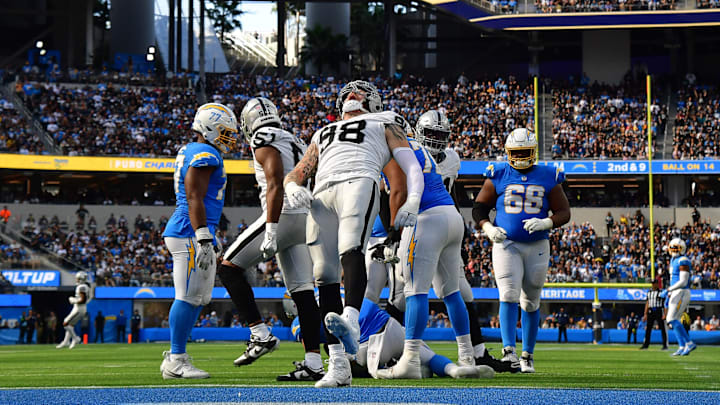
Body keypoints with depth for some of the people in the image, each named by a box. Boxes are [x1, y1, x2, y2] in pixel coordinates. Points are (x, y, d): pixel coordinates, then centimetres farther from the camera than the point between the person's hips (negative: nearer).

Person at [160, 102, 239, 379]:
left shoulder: (190, 152, 21)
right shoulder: (205, 155, -11)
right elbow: (195, 199, -19)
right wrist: (204, 239, -24)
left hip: (188, 233, 11)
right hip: (191, 234, -11)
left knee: (199, 299, 13)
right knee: (189, 297, -9)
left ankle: (175, 358, 16)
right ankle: (176, 360, -7)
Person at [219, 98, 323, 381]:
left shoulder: (264, 142, -4)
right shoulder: (296, 142, 22)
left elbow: (275, 186, -16)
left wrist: (271, 231, -21)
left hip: (283, 216, -8)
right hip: (305, 219, 8)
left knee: (230, 267, 3)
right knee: (302, 291, 4)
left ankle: (261, 334, -7)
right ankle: (313, 363, -3)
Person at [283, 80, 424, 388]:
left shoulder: (384, 126, 30)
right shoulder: (322, 135, 42)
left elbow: (412, 167, 17)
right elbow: (296, 174, 33)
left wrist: (412, 201, -5)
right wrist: (293, 189, 6)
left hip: (358, 182, -4)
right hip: (321, 196, 4)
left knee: (350, 250, -34)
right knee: (325, 277, -10)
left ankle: (351, 321, -58)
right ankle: (338, 365, -11)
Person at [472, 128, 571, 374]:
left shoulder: (547, 178, 3)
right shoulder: (498, 176, 1)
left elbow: (564, 212, 3)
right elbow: (480, 207, 5)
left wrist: (546, 223, -17)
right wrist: (488, 228, -14)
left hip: (537, 247, 2)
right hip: (506, 244, -2)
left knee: (530, 303, 9)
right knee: (509, 296, -17)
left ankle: (527, 356, 18)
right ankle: (508, 351, -21)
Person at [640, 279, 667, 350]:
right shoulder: (649, 292, 15)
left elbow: (665, 304, -5)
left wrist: (665, 314, -15)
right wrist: (645, 314, 10)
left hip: (659, 311, -5)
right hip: (650, 311, 5)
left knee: (663, 329, -5)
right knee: (648, 328, 5)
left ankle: (665, 345, -2)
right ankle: (645, 344, 10)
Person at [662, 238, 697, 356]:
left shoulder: (683, 261, -14)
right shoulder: (673, 260, 17)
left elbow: (683, 282, -20)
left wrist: (667, 290, -19)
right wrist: (669, 294, 20)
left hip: (682, 293, -10)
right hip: (675, 293, 10)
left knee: (672, 319, -15)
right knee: (674, 321, 7)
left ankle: (689, 343, -14)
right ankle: (682, 347, 8)